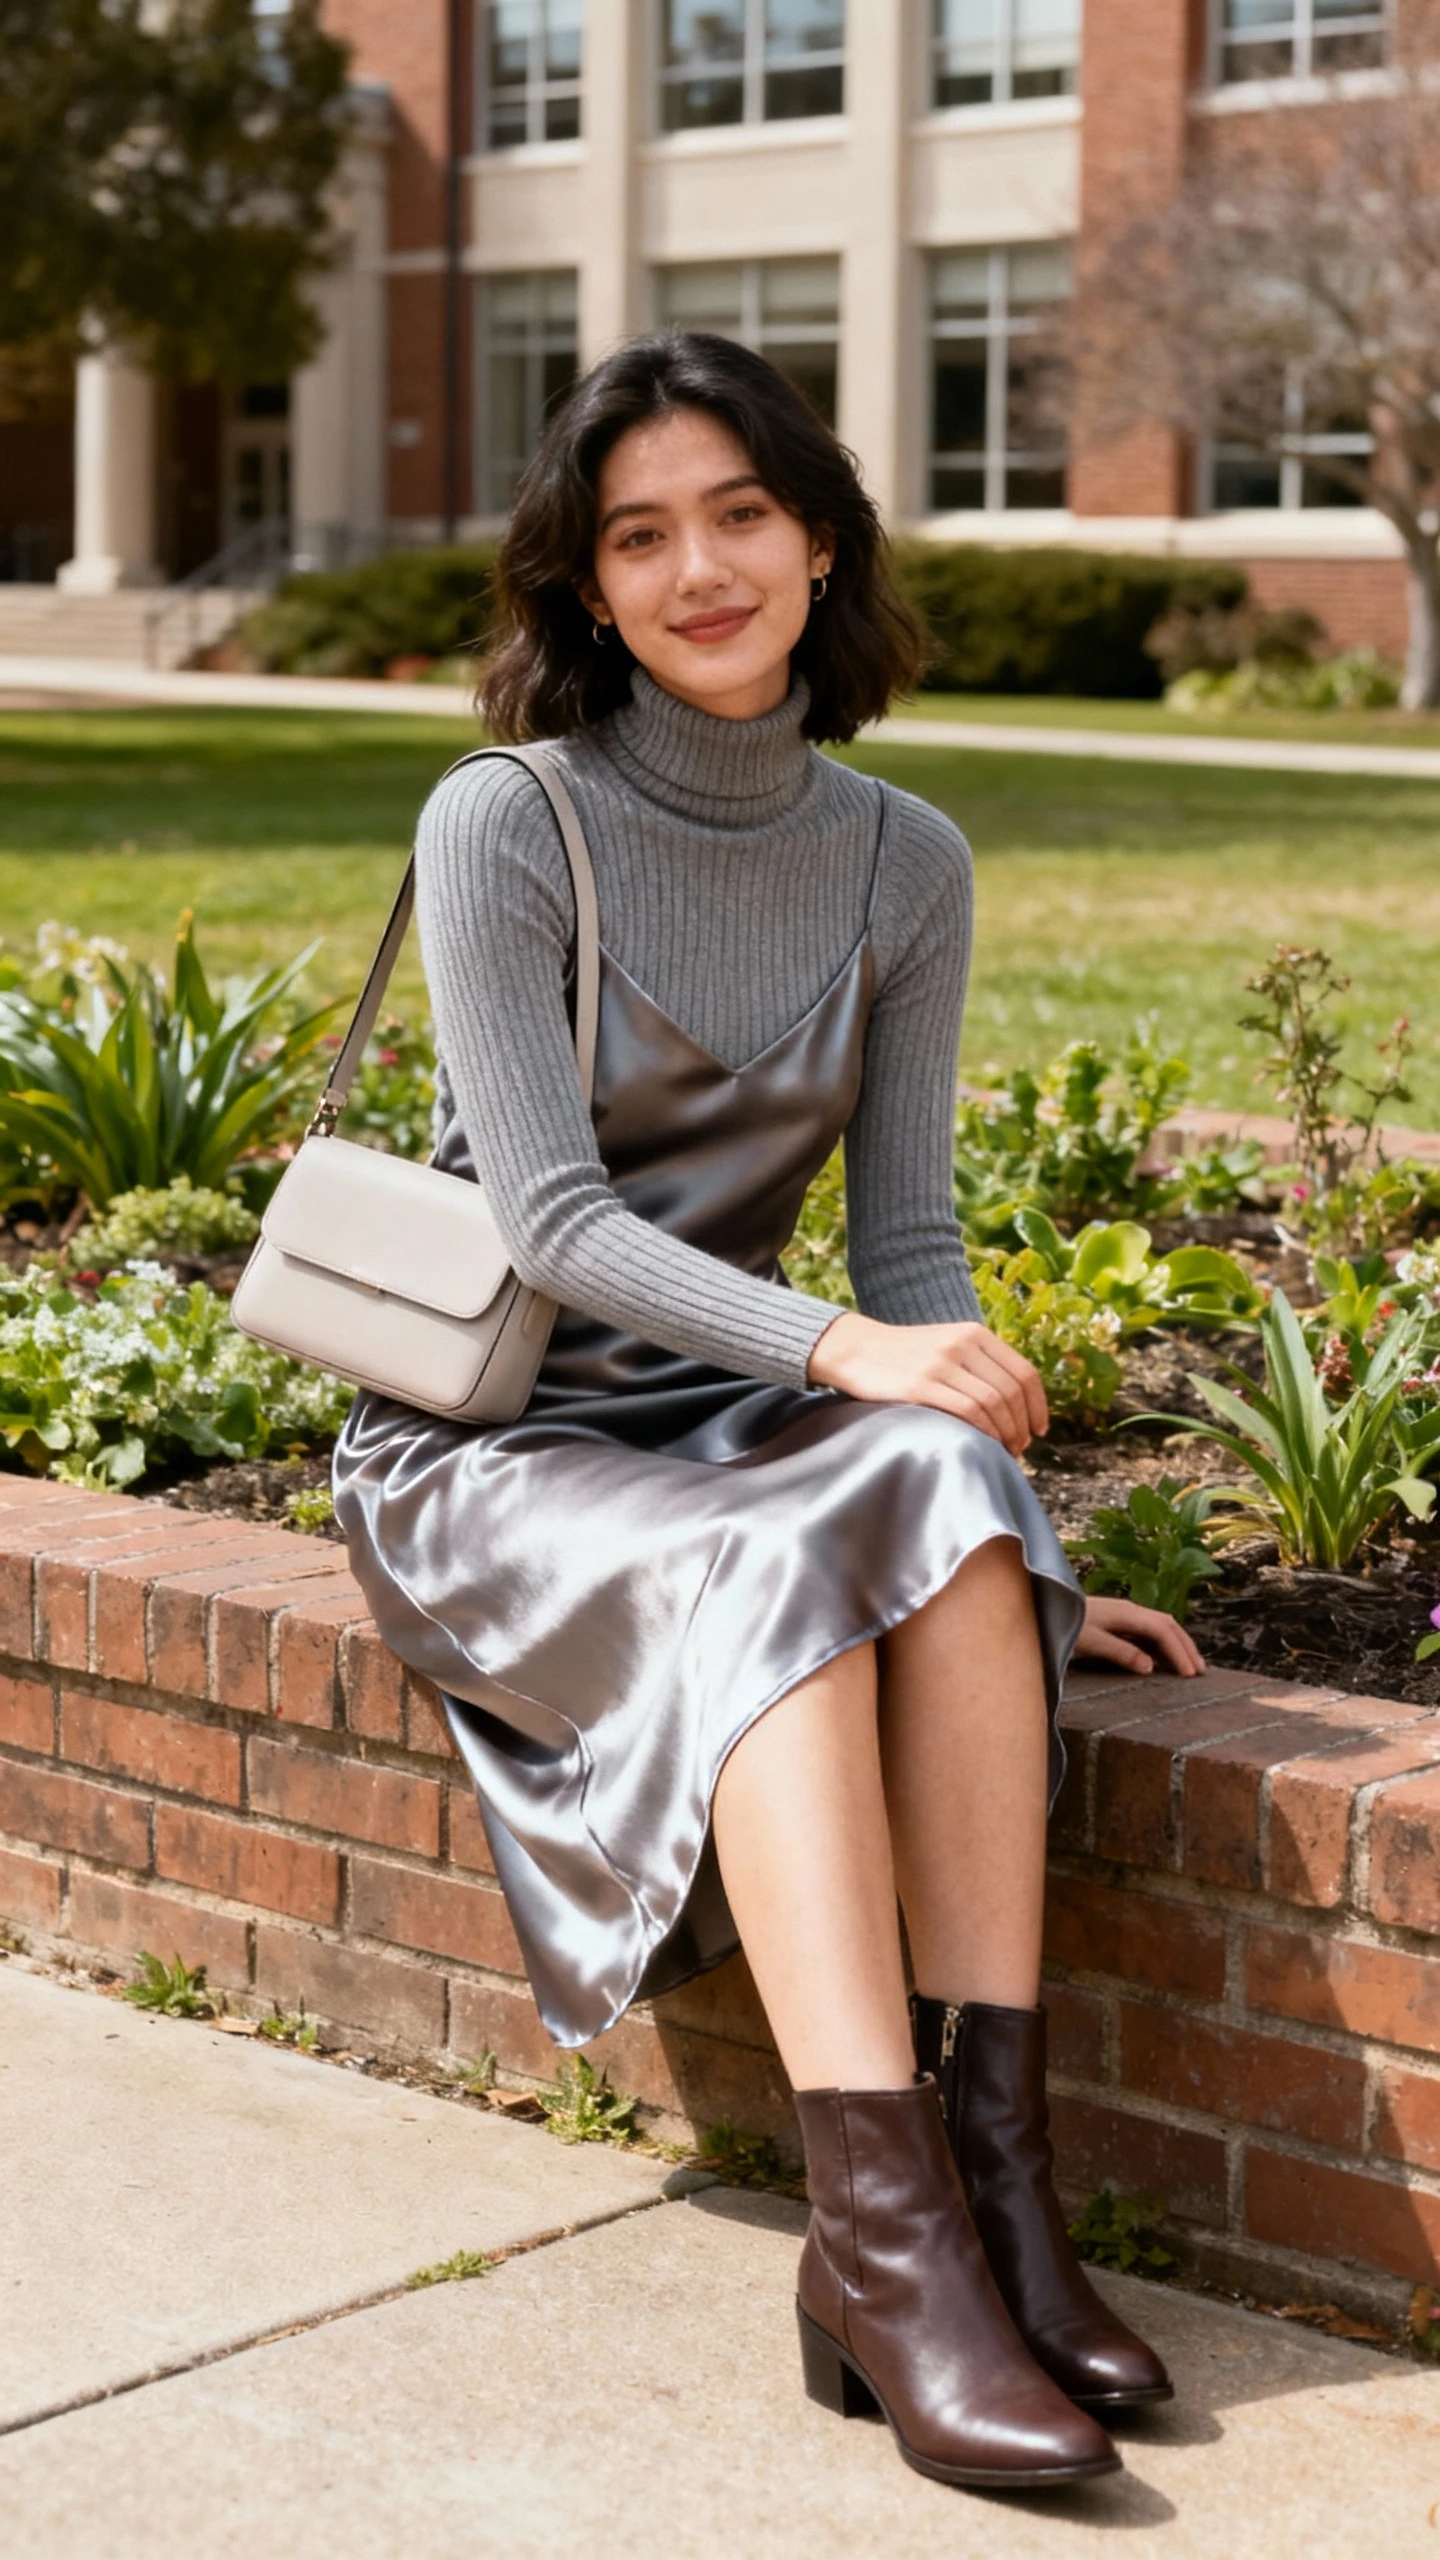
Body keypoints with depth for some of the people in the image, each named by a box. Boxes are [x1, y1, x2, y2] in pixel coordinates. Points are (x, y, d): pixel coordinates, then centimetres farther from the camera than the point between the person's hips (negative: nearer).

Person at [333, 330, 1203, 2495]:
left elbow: (909, 1239, 5)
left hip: (720, 1436, 4)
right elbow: (550, 1216, -16)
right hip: (487, 1447, -4)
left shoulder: (905, 864, 6)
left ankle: (993, 2173, -35)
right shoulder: (503, 826, -8)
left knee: (940, 1489, -31)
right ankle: (888, 2241, -42)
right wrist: (835, 1350, -31)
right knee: (779, 1569, -35)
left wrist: (1010, 1531, -10)